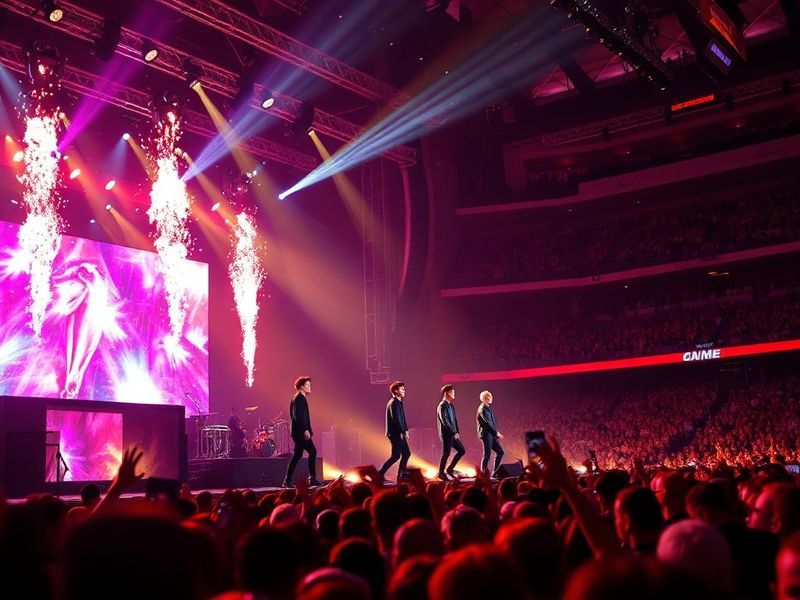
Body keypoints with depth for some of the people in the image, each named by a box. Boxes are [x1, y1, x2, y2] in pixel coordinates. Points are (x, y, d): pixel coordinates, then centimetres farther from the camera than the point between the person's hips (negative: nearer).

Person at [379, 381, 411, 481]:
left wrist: (406, 430, 4)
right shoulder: (393, 403, -14)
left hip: (399, 433, 10)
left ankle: (402, 474, 16)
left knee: (406, 453, 10)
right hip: (395, 433, -10)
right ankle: (380, 474, -4)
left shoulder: (399, 402, 17)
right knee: (396, 455, -9)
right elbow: (395, 419, -21)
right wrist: (403, 431, -17)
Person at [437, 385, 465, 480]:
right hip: (446, 434, -9)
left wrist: (457, 432, 5)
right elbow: (444, 421, -20)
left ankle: (450, 469, 16)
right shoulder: (442, 406, -12)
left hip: (453, 435, 9)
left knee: (462, 451, 9)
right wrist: (454, 432, -19)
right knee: (446, 454, -4)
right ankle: (441, 474, 8)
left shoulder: (451, 406, 16)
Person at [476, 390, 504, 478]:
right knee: (487, 455, -6)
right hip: (486, 434, -9)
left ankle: (495, 473, 13)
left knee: (500, 452, 8)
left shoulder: (488, 408, 16)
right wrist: (496, 433, -20)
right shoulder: (482, 409, -13)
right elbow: (486, 423, -21)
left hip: (491, 435, 9)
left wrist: (496, 433, 12)